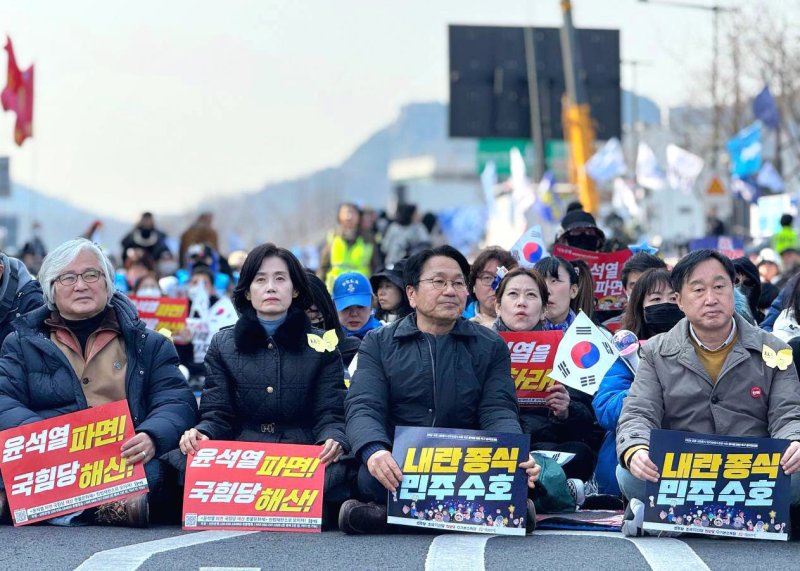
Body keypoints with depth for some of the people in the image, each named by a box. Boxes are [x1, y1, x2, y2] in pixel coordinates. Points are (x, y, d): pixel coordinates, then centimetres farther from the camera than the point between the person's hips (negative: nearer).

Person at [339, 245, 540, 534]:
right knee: (370, 478, -36)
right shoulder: (378, 343, 10)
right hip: (398, 468, -1)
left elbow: (498, 413, 2)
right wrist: (374, 451, -28)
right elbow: (363, 408, -3)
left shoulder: (490, 346, 13)